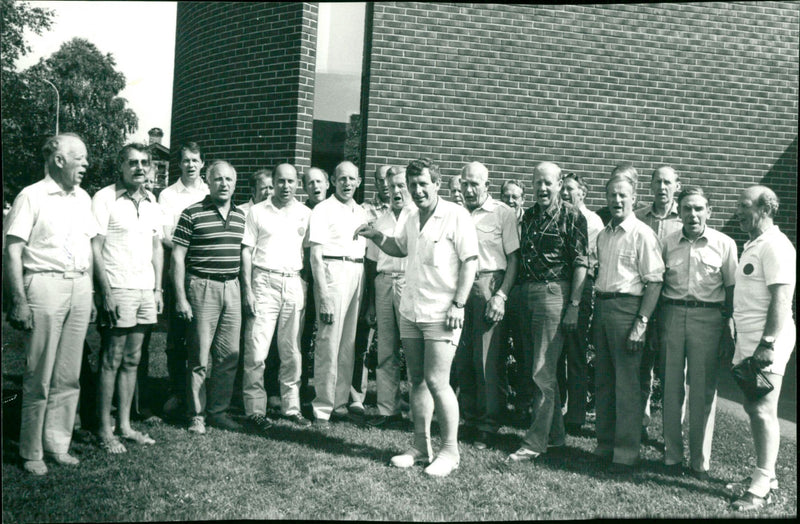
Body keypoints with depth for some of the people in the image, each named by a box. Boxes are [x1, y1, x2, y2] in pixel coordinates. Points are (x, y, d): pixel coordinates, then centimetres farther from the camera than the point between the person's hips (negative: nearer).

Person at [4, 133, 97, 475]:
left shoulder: (83, 198, 15)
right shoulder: (31, 196, -3)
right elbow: (13, 252, -6)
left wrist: (90, 293, 14)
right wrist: (19, 301, -13)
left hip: (79, 286, 6)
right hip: (45, 284, -6)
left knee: (68, 376, 8)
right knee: (39, 377, -1)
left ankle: (58, 444, 19)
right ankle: (31, 452, 11)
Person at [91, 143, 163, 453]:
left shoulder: (152, 202, 14)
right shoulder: (105, 198, -5)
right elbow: (95, 247, -8)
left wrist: (158, 288, 11)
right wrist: (106, 292, -14)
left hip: (146, 290, 6)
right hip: (118, 289, -6)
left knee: (132, 361, 10)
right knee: (111, 361, -1)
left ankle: (124, 425, 18)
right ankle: (104, 430, 8)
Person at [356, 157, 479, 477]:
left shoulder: (456, 216, -8)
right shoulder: (412, 219, 14)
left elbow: (470, 262, -10)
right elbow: (399, 248, 30)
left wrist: (458, 304, -16)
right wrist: (376, 237, 11)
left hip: (440, 315, -7)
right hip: (410, 312, 7)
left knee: (436, 381, -9)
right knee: (416, 380, 11)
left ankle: (450, 451, 5)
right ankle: (421, 447, 22)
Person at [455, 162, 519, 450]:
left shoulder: (502, 213, 1)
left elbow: (513, 258, -2)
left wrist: (501, 296, -12)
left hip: (488, 286, -4)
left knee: (485, 361, -4)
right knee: (461, 359, 5)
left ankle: (487, 426, 6)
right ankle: (469, 419, 19)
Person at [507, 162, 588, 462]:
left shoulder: (571, 217, -4)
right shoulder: (528, 216, 14)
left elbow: (581, 263, -8)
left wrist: (573, 306, -14)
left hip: (554, 293, -7)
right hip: (527, 294, 7)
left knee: (543, 372, -6)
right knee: (532, 368, 12)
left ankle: (536, 442, 1)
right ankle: (555, 434, 26)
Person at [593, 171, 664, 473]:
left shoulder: (642, 234, -8)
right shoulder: (603, 235, 14)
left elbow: (654, 283, -12)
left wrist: (641, 323, -18)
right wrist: (596, 309, 10)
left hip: (627, 308, -7)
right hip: (601, 307, 7)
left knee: (627, 383, -4)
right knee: (602, 380, 12)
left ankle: (626, 453, 5)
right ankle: (605, 445, 23)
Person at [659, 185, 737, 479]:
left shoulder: (724, 244, 3)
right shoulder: (668, 243, 8)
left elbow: (732, 288, 5)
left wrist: (729, 326, -1)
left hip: (708, 318, -2)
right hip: (672, 315, 2)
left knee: (703, 390, 2)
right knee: (671, 388, 6)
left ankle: (700, 460, 13)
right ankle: (672, 455, 17)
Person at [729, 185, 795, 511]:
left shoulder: (775, 246, -13)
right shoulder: (752, 245, 18)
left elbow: (781, 300, -19)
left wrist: (768, 344, -23)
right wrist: (736, 336, 17)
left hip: (766, 342, -9)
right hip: (747, 340, 10)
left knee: (763, 411, -5)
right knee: (752, 407, 13)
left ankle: (761, 487, 2)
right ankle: (766, 474, 24)